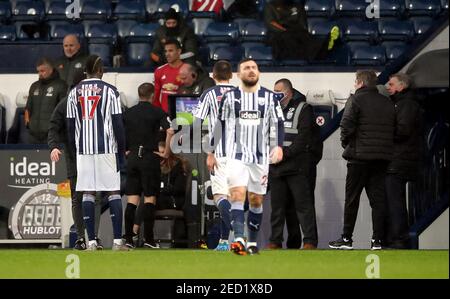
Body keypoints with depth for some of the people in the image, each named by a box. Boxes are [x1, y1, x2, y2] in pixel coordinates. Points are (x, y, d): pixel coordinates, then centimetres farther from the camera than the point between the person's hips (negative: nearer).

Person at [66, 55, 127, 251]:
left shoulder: (74, 92, 8)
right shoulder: (110, 91, -2)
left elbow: (70, 126, 9)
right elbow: (118, 124, -4)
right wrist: (121, 152, 3)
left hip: (83, 150, 3)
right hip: (107, 149, -3)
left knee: (88, 193, 5)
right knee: (113, 192, 1)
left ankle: (91, 242, 0)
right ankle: (117, 241, -4)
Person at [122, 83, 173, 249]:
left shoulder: (128, 113, 9)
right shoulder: (156, 112, -2)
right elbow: (169, 131, -15)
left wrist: (125, 151, 15)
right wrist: (166, 152, -4)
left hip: (132, 157, 4)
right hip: (150, 157, -4)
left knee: (132, 200, 5)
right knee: (150, 198, 1)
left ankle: (128, 239, 0)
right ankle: (148, 239, -2)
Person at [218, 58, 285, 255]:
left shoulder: (270, 97, 7)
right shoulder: (230, 97, 6)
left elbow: (278, 124, 5)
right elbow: (220, 127, 12)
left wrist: (278, 146, -11)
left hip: (260, 157, 1)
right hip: (236, 156, -1)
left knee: (256, 200, 6)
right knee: (237, 194, -18)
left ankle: (252, 241, 17)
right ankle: (239, 239, -28)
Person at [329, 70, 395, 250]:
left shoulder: (356, 100, -6)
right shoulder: (388, 103, 11)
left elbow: (347, 126, -14)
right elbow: (394, 128, 11)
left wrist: (346, 144, 2)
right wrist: (385, 148, 15)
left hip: (360, 156, -5)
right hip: (383, 157, 5)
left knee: (352, 198, 3)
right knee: (378, 198, 5)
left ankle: (346, 238, 5)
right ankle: (377, 240, 0)